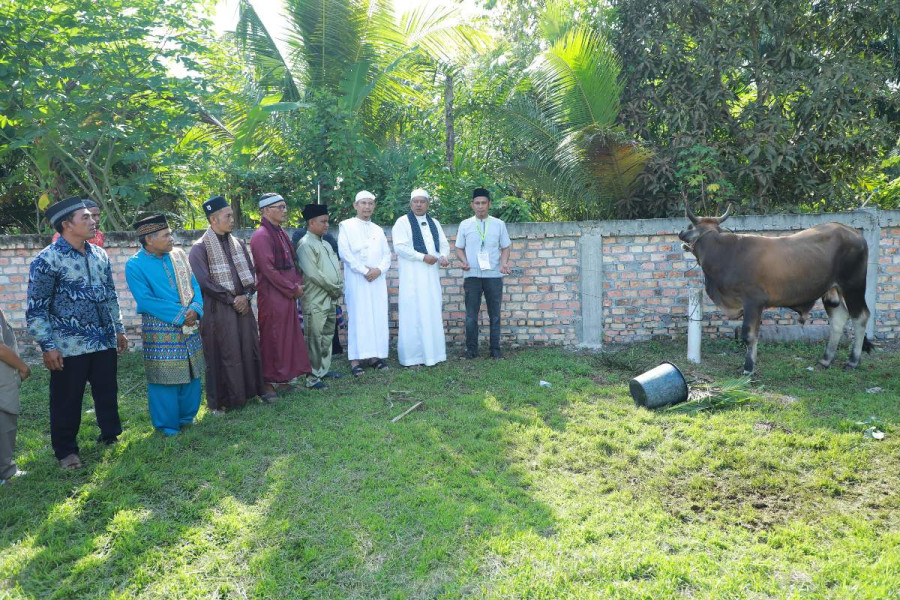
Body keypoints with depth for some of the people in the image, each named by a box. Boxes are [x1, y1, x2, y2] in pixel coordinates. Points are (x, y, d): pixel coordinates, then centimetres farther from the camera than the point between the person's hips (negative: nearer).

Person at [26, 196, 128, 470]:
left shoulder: (99, 254, 7)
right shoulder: (47, 260, -12)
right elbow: (36, 308, -11)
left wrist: (119, 329, 16)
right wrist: (48, 347, -13)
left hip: (104, 342, 6)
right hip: (69, 346, -5)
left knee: (107, 393, 16)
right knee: (67, 401, 7)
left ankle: (111, 437, 34)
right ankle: (66, 451, 23)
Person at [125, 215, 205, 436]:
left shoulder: (178, 255, 6)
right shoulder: (135, 265, -9)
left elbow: (194, 284, 6)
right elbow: (146, 300, -15)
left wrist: (195, 309, -13)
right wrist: (180, 316, -18)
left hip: (189, 326, 5)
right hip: (160, 330, -5)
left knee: (191, 374, 14)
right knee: (164, 378, 3)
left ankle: (187, 416, 32)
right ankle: (167, 424, 19)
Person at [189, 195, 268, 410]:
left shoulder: (238, 244, 11)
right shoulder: (200, 248, -7)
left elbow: (252, 272, 12)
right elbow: (204, 281, -13)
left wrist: (246, 296, -5)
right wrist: (231, 299, -12)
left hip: (243, 305, 5)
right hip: (218, 310, -5)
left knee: (249, 349, 10)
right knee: (222, 355, 0)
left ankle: (253, 389, 24)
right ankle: (220, 400, 12)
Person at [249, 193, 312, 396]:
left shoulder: (280, 233, 14)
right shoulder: (261, 236, -14)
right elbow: (268, 269, -19)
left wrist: (298, 283, 3)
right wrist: (293, 288, -14)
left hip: (288, 295, 9)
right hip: (272, 297, -9)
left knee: (289, 337, 13)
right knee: (271, 339, 0)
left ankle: (283, 378, 24)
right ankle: (267, 381, 11)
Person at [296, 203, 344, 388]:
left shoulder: (326, 245, 17)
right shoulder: (305, 245, -12)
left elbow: (336, 267, 18)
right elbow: (314, 274, -19)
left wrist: (340, 287, 1)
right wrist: (335, 289, -11)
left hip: (330, 300, 9)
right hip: (315, 302, -9)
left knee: (327, 337, 16)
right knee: (315, 340, -5)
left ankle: (324, 368, 29)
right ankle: (313, 377, 1)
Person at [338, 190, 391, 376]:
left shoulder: (378, 230, 19)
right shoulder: (346, 226, 4)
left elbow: (387, 254, 13)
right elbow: (344, 252, -7)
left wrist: (379, 269, -7)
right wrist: (364, 270, -12)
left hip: (377, 280, 5)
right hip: (356, 280, -5)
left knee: (378, 317, 1)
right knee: (358, 317, -7)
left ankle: (374, 356, 7)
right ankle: (355, 360, -6)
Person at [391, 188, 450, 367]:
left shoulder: (434, 223, 16)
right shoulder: (403, 222, -2)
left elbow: (444, 244, 16)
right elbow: (400, 247, -13)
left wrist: (443, 256, -6)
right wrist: (423, 257, -17)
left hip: (432, 274, 6)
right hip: (412, 276, -6)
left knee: (432, 312, 6)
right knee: (413, 314, -6)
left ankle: (432, 352, 14)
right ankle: (412, 357, -1)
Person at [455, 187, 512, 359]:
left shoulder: (499, 224, 5)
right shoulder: (465, 225, 5)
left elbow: (505, 247, 8)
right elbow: (459, 248, 10)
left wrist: (504, 263, -11)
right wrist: (464, 261, -10)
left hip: (494, 275, 0)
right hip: (472, 275, 0)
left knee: (495, 314, 6)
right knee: (471, 314, 3)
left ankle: (495, 349, 15)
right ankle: (471, 349, 13)